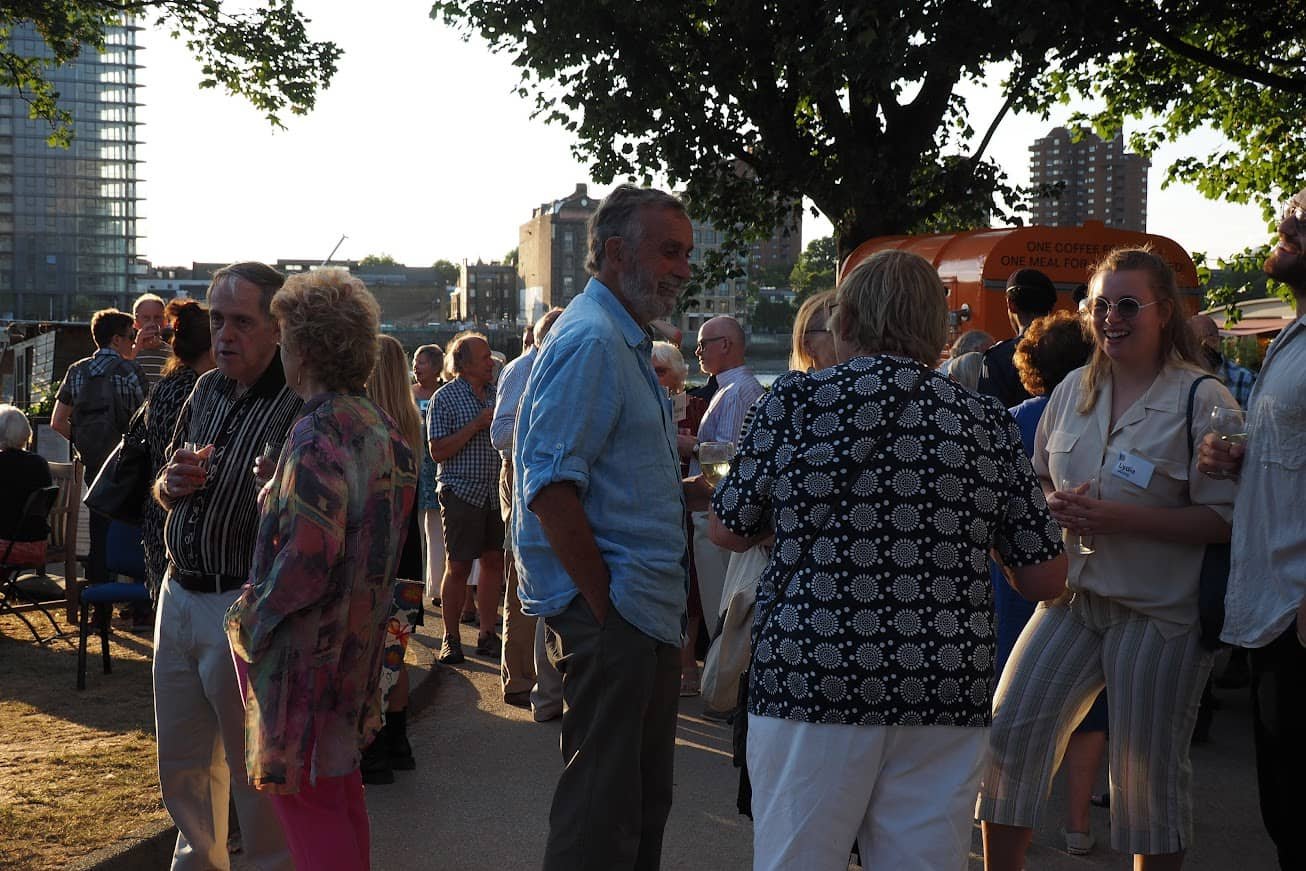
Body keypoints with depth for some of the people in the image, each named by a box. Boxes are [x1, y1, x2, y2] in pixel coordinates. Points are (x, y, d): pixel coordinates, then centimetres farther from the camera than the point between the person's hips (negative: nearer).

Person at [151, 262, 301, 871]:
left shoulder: (299, 406, -14)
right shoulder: (207, 389, 9)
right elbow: (164, 492, 20)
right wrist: (171, 485, -2)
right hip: (178, 597, 7)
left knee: (257, 773, 5)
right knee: (182, 763, 19)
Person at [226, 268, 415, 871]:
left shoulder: (318, 436, -22)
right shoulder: (382, 427, 6)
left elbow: (307, 557, -26)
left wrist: (253, 619, -13)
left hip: (307, 646, -9)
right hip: (360, 636, 9)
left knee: (306, 799, 0)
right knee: (340, 786, 21)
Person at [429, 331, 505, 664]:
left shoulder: (496, 392, 11)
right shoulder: (446, 397, -5)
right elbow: (438, 451, -11)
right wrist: (477, 425, -17)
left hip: (496, 492, 5)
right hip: (462, 492, -5)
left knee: (494, 562, 6)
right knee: (458, 567, -2)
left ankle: (487, 635, 15)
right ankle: (450, 639, 8)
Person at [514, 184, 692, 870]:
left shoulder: (625, 341, 18)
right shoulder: (590, 340, -15)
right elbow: (552, 490, -23)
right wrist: (606, 606, -21)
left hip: (645, 618, 11)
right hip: (613, 615, -11)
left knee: (643, 799, 17)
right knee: (602, 815, -4)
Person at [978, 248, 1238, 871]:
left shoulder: (1202, 399, -10)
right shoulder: (1073, 390, 9)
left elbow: (1226, 518, -14)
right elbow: (1039, 481, 21)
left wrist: (1121, 519, -21)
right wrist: (1057, 507, -3)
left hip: (1158, 611, -5)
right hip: (1073, 594, 5)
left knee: (1147, 771, 3)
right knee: (1009, 730, -1)